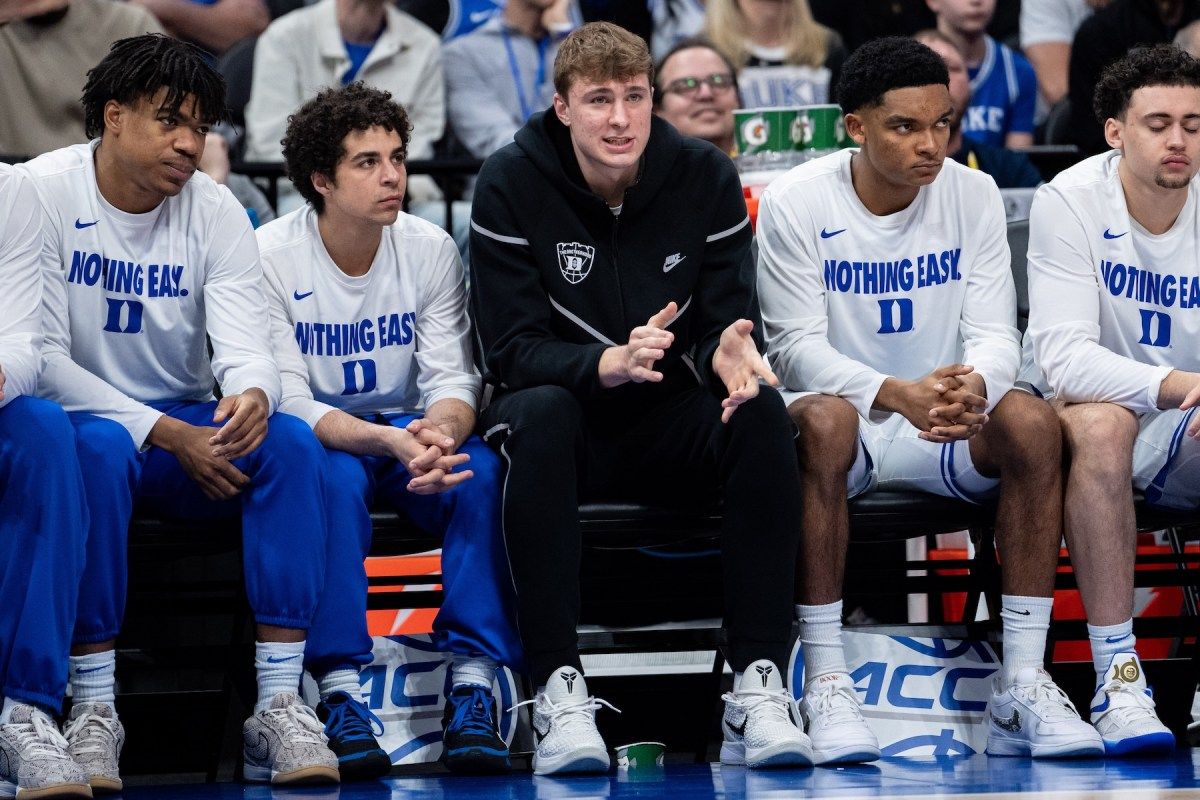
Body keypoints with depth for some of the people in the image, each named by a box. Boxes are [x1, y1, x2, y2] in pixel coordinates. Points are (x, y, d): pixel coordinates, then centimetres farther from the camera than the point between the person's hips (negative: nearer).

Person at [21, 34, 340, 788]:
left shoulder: (215, 210, 0)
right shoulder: (43, 194, -10)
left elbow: (247, 348, -8)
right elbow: (43, 358, -15)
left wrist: (252, 395, -35)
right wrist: (166, 435, -23)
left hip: (190, 428, 4)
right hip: (82, 416, -3)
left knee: (292, 440, -25)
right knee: (97, 446, -38)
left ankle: (280, 703, -27)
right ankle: (93, 708, -32)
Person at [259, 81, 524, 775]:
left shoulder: (431, 249, -2)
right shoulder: (271, 256, -11)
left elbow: (453, 377, -7)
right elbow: (287, 399, -17)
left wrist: (440, 428, -33)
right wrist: (387, 441, -35)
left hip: (410, 435, 3)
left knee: (482, 469, -29)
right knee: (335, 475, -37)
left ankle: (474, 679, -29)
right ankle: (340, 684, -33)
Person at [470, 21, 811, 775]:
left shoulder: (706, 178, -4)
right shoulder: (511, 184, -10)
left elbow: (727, 326, -4)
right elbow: (512, 349, -15)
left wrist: (727, 354, -31)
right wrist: (609, 363, -35)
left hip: (671, 421, 2)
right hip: (565, 413, -2)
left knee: (760, 408, -29)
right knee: (540, 414, -37)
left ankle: (758, 685, -30)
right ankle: (559, 687, -37)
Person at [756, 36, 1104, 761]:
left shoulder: (973, 195, -1)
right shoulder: (795, 204, -10)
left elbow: (995, 332, -5)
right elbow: (796, 346, -15)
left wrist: (975, 388, -32)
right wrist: (896, 395, -34)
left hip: (945, 429, 3)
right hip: (843, 410, -3)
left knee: (1033, 422, -28)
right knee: (823, 421, -38)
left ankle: (1022, 682, -26)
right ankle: (825, 679, -33)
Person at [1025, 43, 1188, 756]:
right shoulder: (1071, 202, -12)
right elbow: (1064, 357, -24)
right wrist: (1177, 386, -40)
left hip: (1187, 433, 3)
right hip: (1102, 412, -2)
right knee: (1098, 422, -36)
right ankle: (1117, 677, -35)